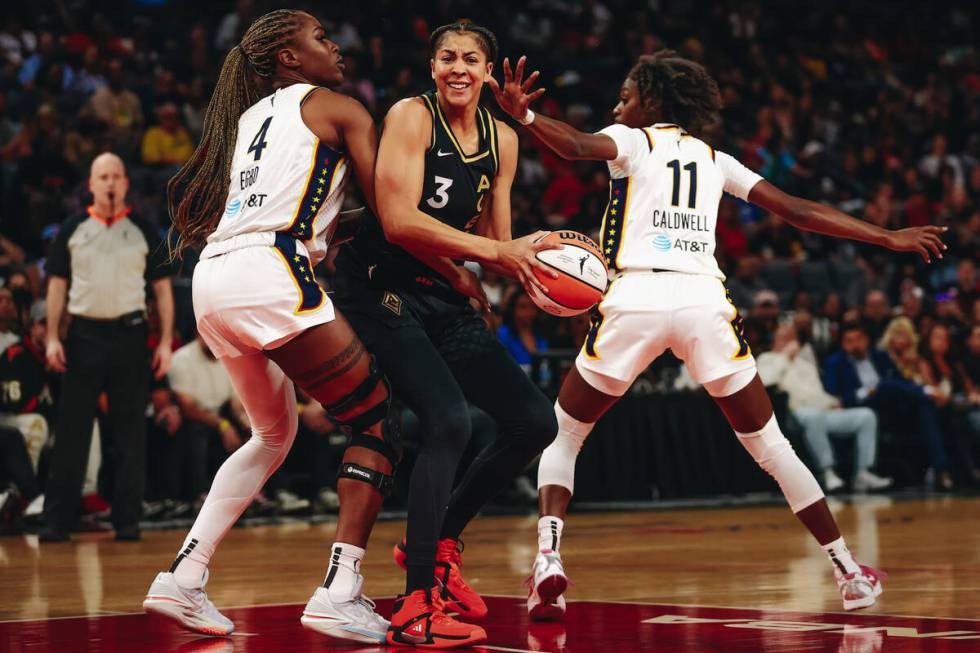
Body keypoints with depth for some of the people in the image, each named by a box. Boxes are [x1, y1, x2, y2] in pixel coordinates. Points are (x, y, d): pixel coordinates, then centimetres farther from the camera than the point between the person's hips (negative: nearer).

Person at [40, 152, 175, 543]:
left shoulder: (143, 231, 6)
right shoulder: (72, 230, 8)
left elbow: (162, 289, 7)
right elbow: (57, 285, 8)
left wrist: (165, 342, -1)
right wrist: (52, 338, 0)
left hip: (129, 334, 0)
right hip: (83, 334, 0)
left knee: (130, 432, 2)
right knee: (72, 429, 0)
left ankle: (128, 520, 8)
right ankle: (57, 520, 2)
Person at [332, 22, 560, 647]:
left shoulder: (502, 140, 9)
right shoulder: (411, 116, -11)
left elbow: (494, 245, 14)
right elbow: (399, 221, -21)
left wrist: (536, 264, -7)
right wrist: (496, 251, -24)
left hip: (447, 301, 8)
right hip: (382, 289, -8)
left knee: (535, 421, 2)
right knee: (449, 421, -25)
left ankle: (437, 542, 20)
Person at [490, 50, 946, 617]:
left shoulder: (630, 140, 14)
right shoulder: (716, 160, 24)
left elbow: (577, 146, -10)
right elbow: (798, 212, 21)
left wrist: (524, 115, -25)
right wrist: (890, 238, 27)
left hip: (636, 297, -2)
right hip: (705, 300, 3)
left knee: (562, 438, 13)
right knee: (772, 448, 14)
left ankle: (549, 559, -8)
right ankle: (850, 572, 15)